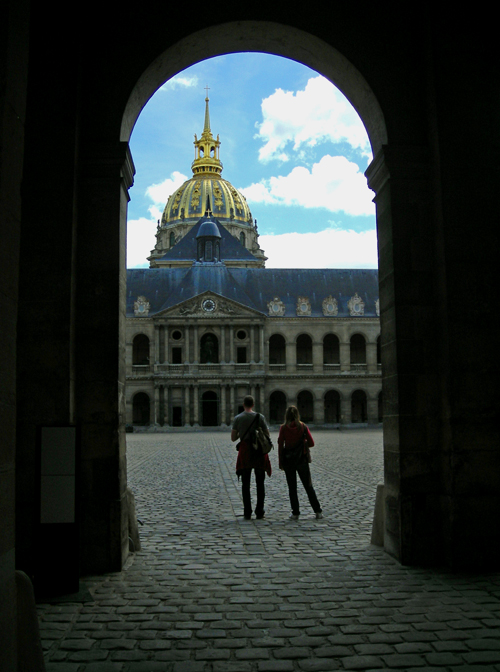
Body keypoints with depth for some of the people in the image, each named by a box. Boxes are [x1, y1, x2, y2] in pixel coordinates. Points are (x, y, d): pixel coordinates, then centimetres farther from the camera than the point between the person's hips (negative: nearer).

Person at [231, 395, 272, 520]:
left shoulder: (237, 418, -2)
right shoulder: (260, 417, -3)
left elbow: (233, 438, 0)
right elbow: (267, 435, 0)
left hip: (244, 453, 0)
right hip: (259, 453, 0)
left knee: (245, 484, 6)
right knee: (260, 483, 9)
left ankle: (247, 513, 3)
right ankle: (259, 512, 9)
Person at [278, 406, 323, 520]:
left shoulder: (283, 428, -6)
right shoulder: (303, 426, -3)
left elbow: (280, 445, -6)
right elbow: (311, 443, -5)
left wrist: (280, 461, 1)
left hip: (288, 460, -1)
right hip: (302, 460, 1)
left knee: (292, 488, 7)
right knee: (308, 486, 9)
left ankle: (295, 513, 6)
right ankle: (318, 511, 8)